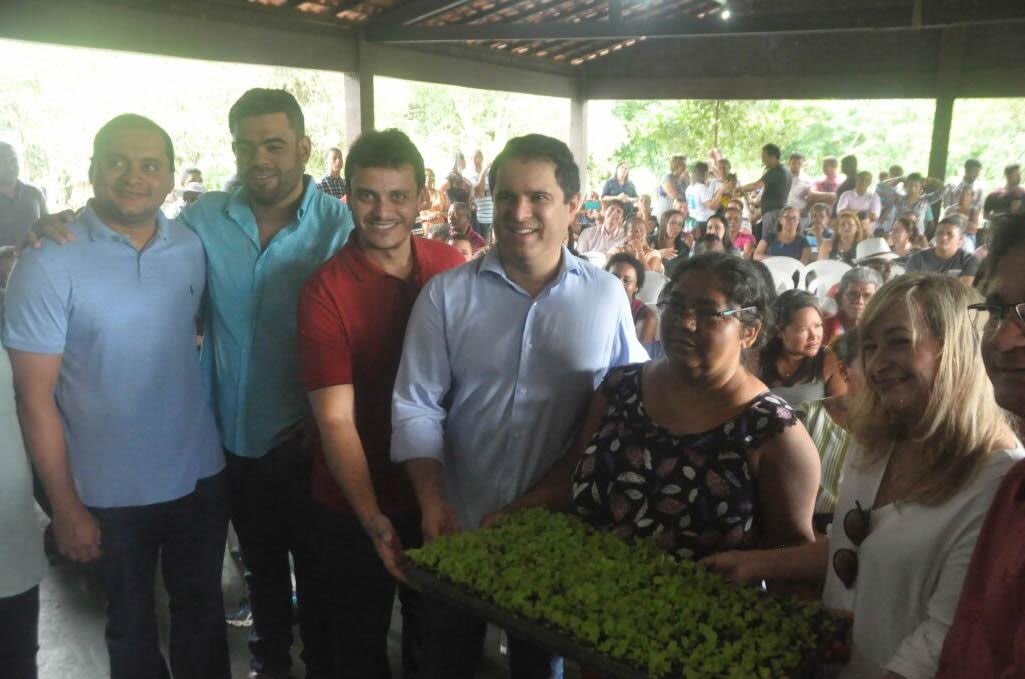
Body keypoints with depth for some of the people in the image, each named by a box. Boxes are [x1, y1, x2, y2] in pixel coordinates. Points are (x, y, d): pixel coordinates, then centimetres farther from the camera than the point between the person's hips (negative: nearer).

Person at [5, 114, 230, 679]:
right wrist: (65, 507, -10)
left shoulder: (191, 248, -2)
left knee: (202, 610, 20)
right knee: (132, 624, 19)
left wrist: (228, 439, 5)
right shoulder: (49, 264, -13)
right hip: (111, 495, -3)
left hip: (201, 477, 3)